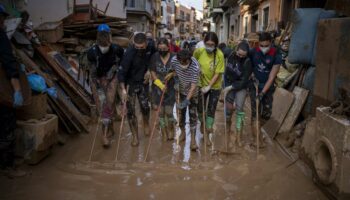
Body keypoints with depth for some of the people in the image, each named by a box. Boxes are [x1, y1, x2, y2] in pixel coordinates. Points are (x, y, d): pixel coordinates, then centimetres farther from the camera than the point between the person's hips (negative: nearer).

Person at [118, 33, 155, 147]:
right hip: (130, 84, -3)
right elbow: (121, 72, -24)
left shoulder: (150, 48, -13)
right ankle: (135, 136, 16)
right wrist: (123, 89, -31)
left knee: (145, 107, 9)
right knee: (131, 111, 0)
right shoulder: (129, 53, -25)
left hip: (143, 83, 3)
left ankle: (146, 124, 41)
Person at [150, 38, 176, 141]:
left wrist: (171, 74, -19)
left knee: (169, 112, 0)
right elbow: (152, 73, -3)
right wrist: (161, 85, -13)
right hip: (158, 88, 1)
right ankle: (164, 133, 26)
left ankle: (171, 129, 30)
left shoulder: (173, 57, -8)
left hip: (170, 88, -1)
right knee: (161, 112, 7)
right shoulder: (155, 57, -5)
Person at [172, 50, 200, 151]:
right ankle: (183, 133, 30)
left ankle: (193, 139, 3)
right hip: (181, 90, 3)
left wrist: (187, 100, -32)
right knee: (181, 112, 11)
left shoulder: (195, 67, -34)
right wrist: (176, 80, -13)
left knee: (193, 114, -3)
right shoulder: (174, 60, -23)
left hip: (192, 92, -3)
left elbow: (193, 85, -29)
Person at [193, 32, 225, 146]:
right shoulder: (199, 51, -14)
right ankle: (202, 122, 45)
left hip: (215, 86, -2)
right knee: (200, 108, 13)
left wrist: (209, 86, -21)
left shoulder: (220, 55, -19)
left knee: (211, 110, 5)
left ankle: (207, 133, 20)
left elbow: (218, 73, -16)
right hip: (202, 84, 2)